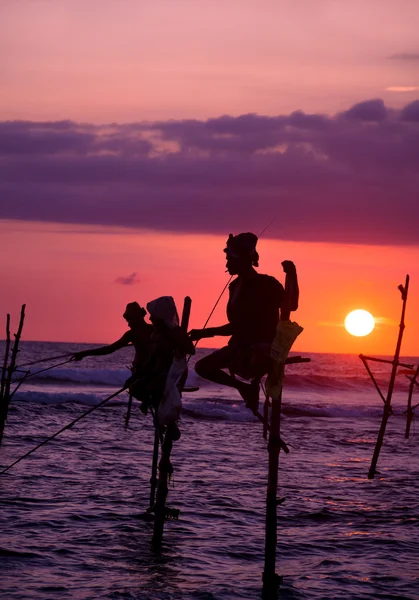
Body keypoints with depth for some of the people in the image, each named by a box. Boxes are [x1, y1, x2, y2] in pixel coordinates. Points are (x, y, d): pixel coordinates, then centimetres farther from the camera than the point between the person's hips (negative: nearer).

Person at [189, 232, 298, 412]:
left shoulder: (266, 284, -10)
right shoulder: (235, 286, 12)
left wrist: (292, 276, -35)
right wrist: (205, 333, 20)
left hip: (263, 348, -8)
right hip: (240, 347, 8)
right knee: (202, 367, 4)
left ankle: (255, 383, -8)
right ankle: (244, 388, 11)